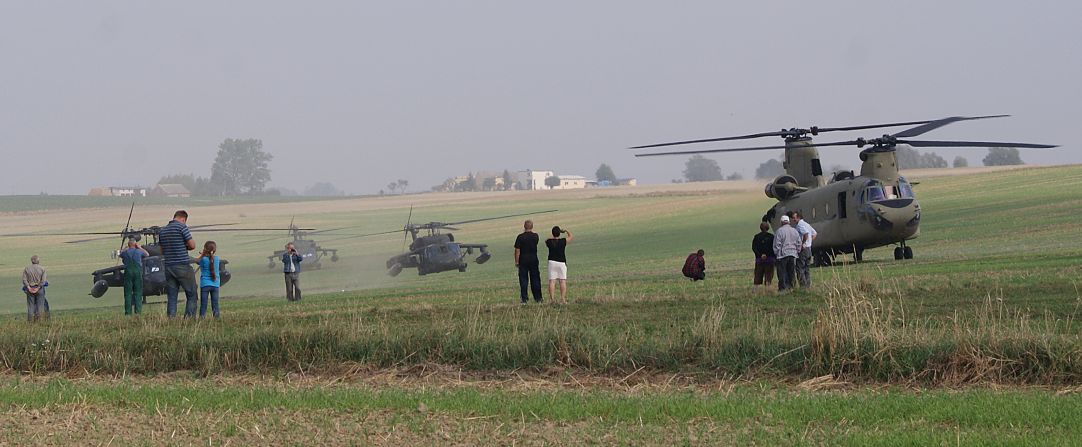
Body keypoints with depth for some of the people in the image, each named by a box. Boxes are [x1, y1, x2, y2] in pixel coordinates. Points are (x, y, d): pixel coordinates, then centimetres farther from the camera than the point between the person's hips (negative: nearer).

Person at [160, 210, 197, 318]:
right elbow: (192, 245, -8)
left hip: (168, 267, 6)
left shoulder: (162, 230, 13)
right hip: (183, 266, -6)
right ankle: (189, 318, -7)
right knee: (191, 295, 2)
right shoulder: (182, 227, -7)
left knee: (171, 297, 6)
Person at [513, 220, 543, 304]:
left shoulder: (520, 237, -9)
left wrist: (516, 262, -2)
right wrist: (531, 232, 17)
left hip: (523, 260, -2)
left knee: (523, 279, 2)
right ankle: (538, 298, 12)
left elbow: (517, 250, -9)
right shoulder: (535, 236, -2)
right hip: (533, 259, 2)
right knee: (535, 279, 10)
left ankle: (524, 298, -1)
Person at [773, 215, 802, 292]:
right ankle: (791, 286, 10)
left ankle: (783, 287, -5)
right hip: (793, 254, 5)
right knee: (792, 272, 10)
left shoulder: (779, 231, -8)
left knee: (782, 272, -2)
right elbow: (799, 243, 13)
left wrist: (776, 253, -1)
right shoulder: (794, 231, 8)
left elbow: (777, 244, -8)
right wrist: (798, 252, 21)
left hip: (782, 254, -5)